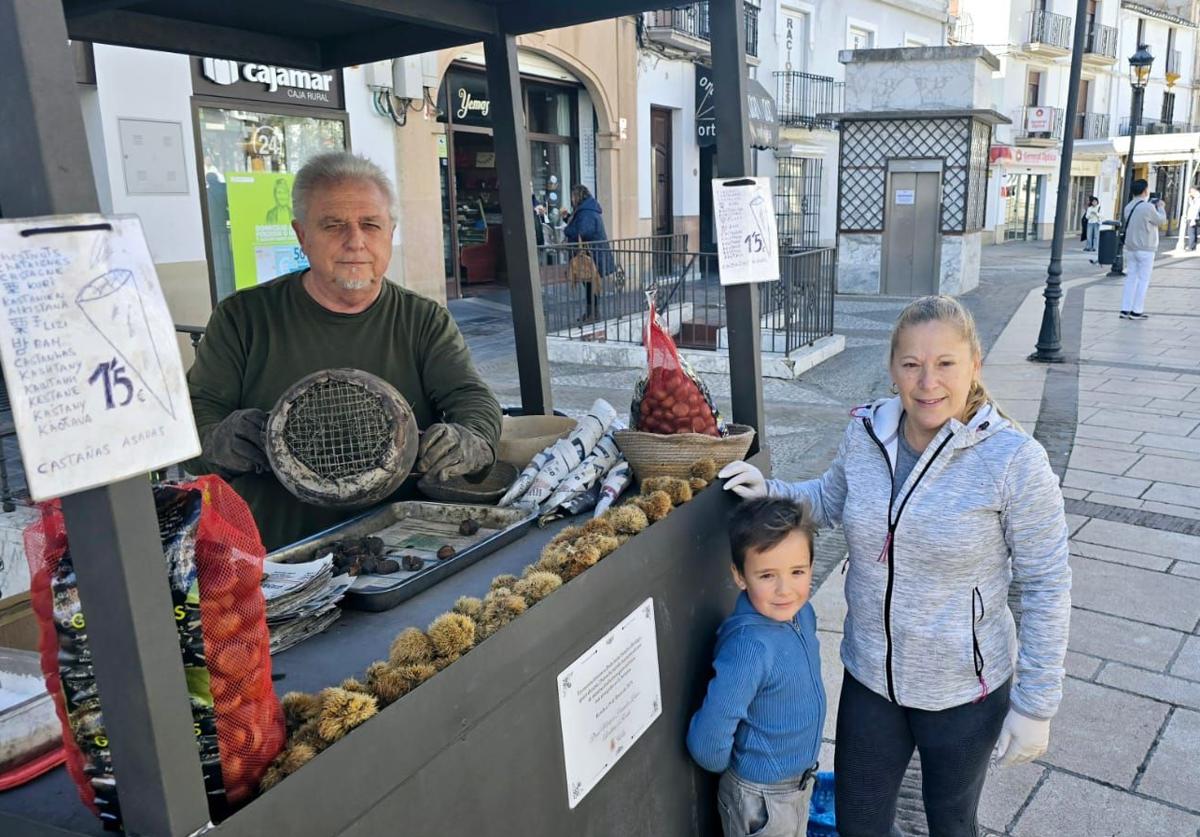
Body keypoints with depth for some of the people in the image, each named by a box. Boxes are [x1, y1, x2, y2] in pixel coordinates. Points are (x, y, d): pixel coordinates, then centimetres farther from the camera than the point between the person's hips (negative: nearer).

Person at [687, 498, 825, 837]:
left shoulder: (801, 612, -12)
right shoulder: (749, 647, -35)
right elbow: (707, 744, -31)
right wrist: (737, 768, -11)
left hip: (801, 780, 7)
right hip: (761, 797, -7)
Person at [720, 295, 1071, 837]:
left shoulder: (1013, 460, -21)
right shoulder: (865, 433, -9)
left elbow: (1045, 588, -14)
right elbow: (831, 501, 12)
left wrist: (1035, 706, -11)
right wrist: (770, 491, -7)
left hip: (964, 691, -3)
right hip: (869, 676, 4)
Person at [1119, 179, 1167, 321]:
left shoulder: (1128, 207, 5)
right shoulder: (1148, 208, -16)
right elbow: (1161, 220, -3)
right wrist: (1160, 207, 15)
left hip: (1130, 248, 6)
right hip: (1145, 249, -6)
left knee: (1131, 278, 9)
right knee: (1143, 280, 0)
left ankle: (1125, 310, 7)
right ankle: (1136, 311, 0)